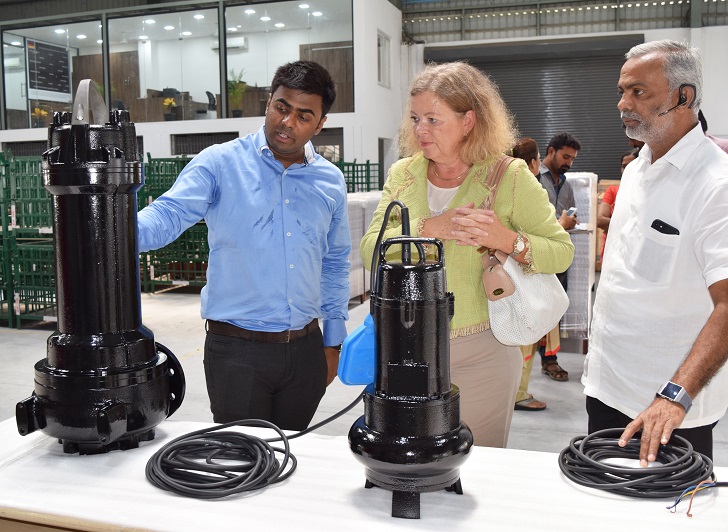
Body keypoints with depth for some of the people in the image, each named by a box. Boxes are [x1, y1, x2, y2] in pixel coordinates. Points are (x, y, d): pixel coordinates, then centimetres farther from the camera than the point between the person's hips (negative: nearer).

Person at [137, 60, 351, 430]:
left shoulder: (330, 182, 7)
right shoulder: (220, 164, -5)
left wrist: (333, 342, 13)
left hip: (305, 348, 4)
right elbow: (168, 215, -17)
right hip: (236, 350, -4)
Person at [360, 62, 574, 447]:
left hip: (480, 356, -2)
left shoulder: (510, 177, -5)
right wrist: (430, 228, -21)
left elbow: (562, 252, -4)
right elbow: (370, 250, -6)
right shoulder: (403, 174, 4)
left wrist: (507, 240, -22)